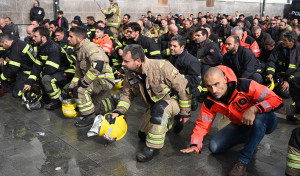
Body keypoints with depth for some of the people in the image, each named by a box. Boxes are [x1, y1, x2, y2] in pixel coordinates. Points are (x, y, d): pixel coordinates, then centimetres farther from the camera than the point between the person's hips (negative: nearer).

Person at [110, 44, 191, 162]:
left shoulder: (162, 67, -32)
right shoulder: (130, 76, -11)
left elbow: (182, 88, -24)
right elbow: (126, 94, 6)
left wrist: (185, 113, -16)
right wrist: (118, 111, -11)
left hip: (173, 100, -7)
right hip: (155, 106, 7)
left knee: (160, 107, -41)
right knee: (142, 135, 11)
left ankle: (153, 147, -26)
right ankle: (170, 121, 31)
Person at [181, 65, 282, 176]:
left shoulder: (246, 86, -29)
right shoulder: (210, 103, -14)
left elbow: (276, 99, -30)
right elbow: (202, 124, -9)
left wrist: (253, 109, -45)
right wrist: (195, 145, -25)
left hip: (265, 122, -4)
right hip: (240, 126, 5)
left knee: (260, 117, -41)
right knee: (214, 147, -8)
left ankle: (243, 161, -25)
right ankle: (251, 138, 15)